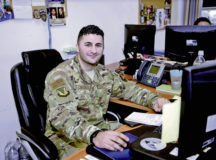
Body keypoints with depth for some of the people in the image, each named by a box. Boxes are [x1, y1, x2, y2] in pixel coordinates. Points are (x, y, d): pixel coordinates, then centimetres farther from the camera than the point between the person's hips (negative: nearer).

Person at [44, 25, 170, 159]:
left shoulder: (104, 73, 7)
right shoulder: (60, 75, -16)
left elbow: (129, 88, 19)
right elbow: (62, 115, -30)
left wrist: (154, 100, 1)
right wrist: (94, 135, -46)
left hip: (101, 128, 7)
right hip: (68, 139, -6)